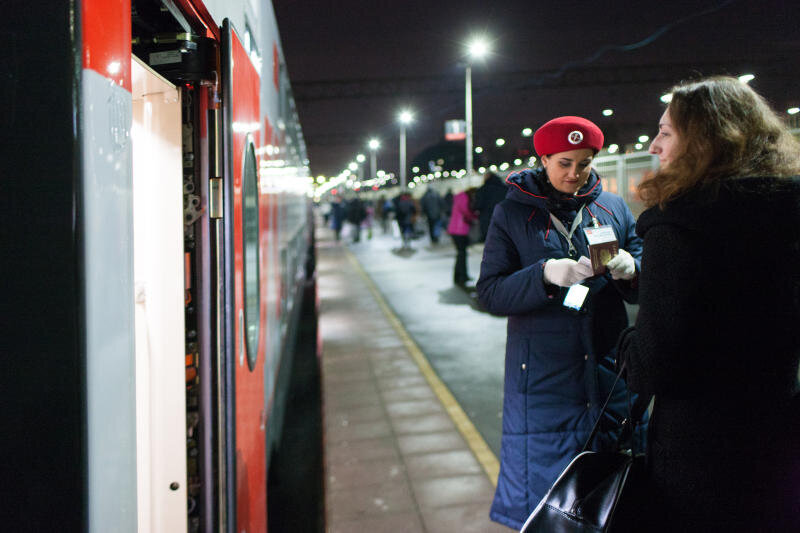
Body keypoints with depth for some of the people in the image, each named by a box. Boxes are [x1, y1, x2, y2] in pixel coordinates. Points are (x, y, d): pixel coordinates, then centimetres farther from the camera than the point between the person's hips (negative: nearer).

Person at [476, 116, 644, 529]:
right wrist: (546, 274, -22)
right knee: (541, 476, 2)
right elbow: (489, 293, -7)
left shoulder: (614, 208, 8)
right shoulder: (512, 213, 1)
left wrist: (630, 270, -16)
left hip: (606, 367, 3)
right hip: (542, 369, -2)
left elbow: (644, 288, 7)